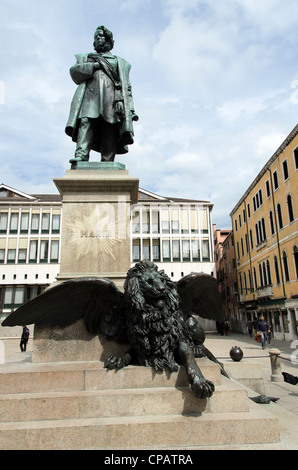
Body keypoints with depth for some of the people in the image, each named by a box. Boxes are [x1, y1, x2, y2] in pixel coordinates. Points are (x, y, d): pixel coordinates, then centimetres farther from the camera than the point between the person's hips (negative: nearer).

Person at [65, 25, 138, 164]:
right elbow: (74, 71, 14)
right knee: (86, 122, -26)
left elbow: (127, 88, 20)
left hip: (111, 95, 0)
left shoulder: (120, 62, 32)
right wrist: (93, 66, 0)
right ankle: (81, 156, -42)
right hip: (90, 93, 1)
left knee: (109, 131, -19)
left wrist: (131, 109, 5)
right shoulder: (86, 58, 34)